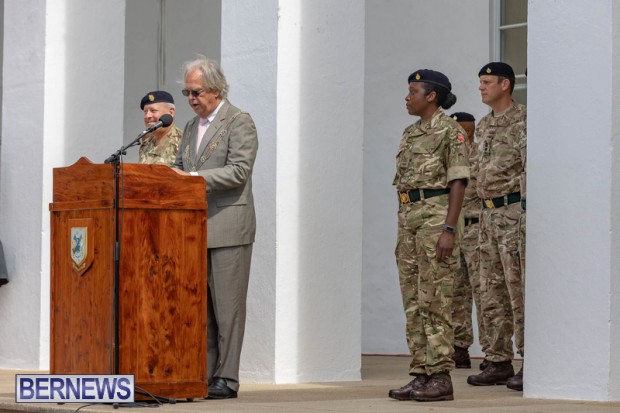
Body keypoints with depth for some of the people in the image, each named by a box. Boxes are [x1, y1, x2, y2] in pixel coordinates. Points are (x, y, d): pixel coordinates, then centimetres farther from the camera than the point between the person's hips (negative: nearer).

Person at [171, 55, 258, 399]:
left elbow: (239, 171, -15)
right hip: (196, 228, 8)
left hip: (227, 226, -8)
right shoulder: (191, 127, 19)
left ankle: (226, 379, -3)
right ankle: (203, 374, 13)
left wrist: (193, 177, -21)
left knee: (226, 305, -6)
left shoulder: (239, 122, -5)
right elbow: (181, 168, 22)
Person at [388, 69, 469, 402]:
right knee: (413, 300, 7)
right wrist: (401, 230, 17)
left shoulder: (450, 130, -7)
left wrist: (449, 229, -20)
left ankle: (441, 378, -6)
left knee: (434, 299, -9)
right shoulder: (410, 133, 18)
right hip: (408, 216, 9)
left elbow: (458, 183, -12)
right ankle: (421, 374, 10)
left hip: (436, 214, -9)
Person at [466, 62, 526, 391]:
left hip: (514, 211, -9)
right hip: (488, 213, 9)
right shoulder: (484, 126, 18)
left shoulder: (522, 122, -8)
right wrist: (485, 212, 18)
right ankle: (499, 362, 13)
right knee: (492, 293, 8)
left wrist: (527, 217, -20)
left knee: (519, 290, -8)